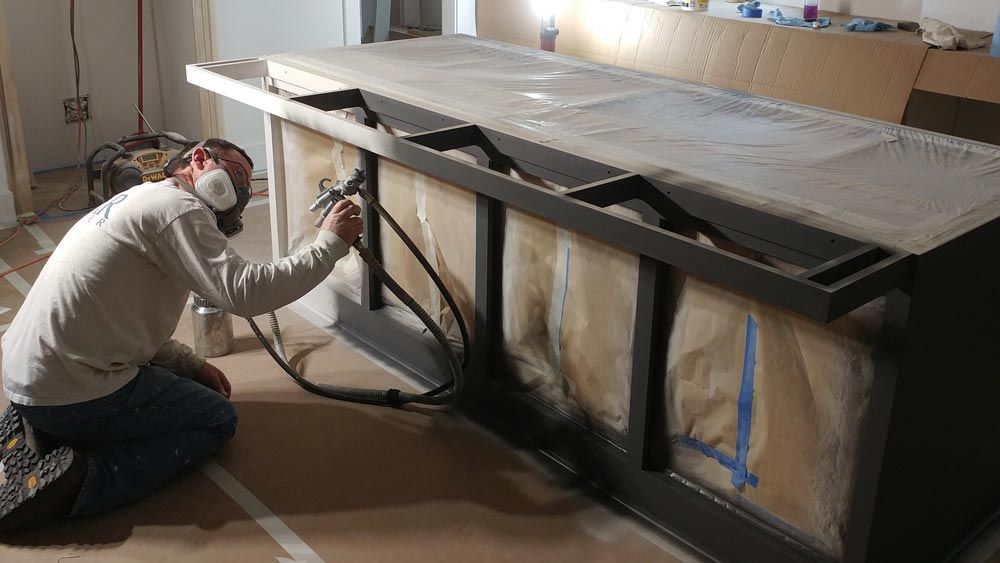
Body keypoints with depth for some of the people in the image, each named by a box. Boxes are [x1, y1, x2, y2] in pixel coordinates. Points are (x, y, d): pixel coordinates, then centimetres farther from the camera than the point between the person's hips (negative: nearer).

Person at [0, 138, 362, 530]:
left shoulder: (139, 200, 17)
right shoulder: (178, 207, -14)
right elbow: (245, 291, -26)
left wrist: (191, 364, 12)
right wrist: (330, 244, -16)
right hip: (71, 395, -10)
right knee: (218, 419, 5)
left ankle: (41, 431, 12)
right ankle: (81, 479, -11)